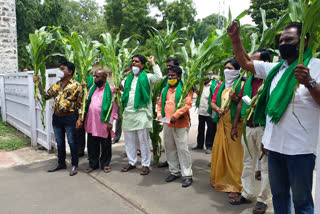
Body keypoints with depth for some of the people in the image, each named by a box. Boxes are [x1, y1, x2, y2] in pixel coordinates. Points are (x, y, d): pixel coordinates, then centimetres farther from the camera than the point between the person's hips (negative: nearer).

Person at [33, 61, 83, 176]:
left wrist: (80, 119, -15)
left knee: (72, 142, 2)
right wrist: (39, 84, 9)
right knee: (59, 142, 15)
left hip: (70, 118, -6)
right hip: (56, 117, 6)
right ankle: (61, 163, 31)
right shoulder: (56, 85, 11)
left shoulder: (76, 85, -7)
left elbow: (80, 103, -9)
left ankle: (74, 165, 15)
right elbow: (47, 95, 18)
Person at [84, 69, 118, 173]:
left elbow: (114, 106, -7)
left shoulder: (110, 89, -5)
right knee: (92, 145, 11)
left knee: (105, 145, 7)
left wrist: (110, 122, -12)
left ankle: (105, 164, 21)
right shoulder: (92, 88, 12)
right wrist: (85, 119, 11)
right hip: (91, 123, 5)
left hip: (103, 123, -5)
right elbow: (87, 102, 17)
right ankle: (93, 164, 25)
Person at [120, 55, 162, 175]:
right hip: (128, 113, 7)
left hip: (141, 113, -7)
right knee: (129, 140, 13)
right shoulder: (129, 78, 20)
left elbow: (159, 77, -21)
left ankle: (145, 164, 9)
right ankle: (131, 162, 26)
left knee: (143, 140, 0)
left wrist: (153, 63, -12)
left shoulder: (147, 77, 0)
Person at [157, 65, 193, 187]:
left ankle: (187, 175, 4)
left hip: (181, 124, -7)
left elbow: (187, 104, -15)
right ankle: (174, 172, 25)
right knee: (169, 149, 12)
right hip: (167, 123, 7)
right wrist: (159, 114, 5)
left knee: (182, 149, -6)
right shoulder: (165, 90, 16)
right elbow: (160, 104, 23)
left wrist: (176, 115, -21)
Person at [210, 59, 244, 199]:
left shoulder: (241, 85, -2)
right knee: (219, 151, 11)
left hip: (235, 124, -6)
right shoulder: (221, 86, 18)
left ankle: (236, 187, 1)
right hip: (221, 123, 7)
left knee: (234, 154, -6)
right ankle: (220, 181, 26)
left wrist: (235, 99, -22)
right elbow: (213, 102, 17)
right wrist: (217, 109, -2)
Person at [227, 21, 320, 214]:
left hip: (300, 148, -6)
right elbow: (246, 63, 17)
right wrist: (236, 39, 6)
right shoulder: (276, 69, 10)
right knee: (278, 195, 21)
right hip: (275, 145, 6)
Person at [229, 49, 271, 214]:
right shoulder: (248, 80, 13)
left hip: (263, 128, -7)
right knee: (248, 163, 14)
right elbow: (241, 104, 14)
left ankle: (263, 199, 17)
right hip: (248, 127, 7)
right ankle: (247, 194, 27)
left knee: (266, 165, 6)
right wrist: (234, 126, 14)